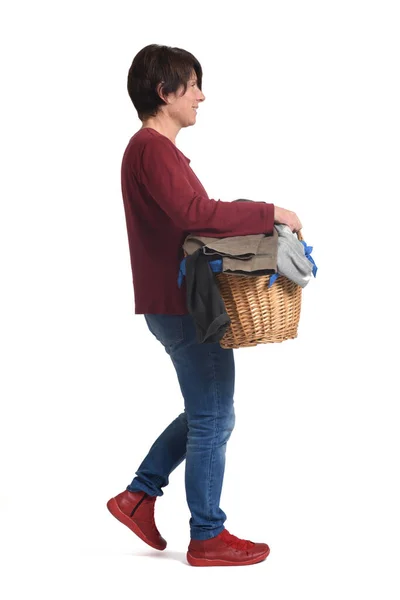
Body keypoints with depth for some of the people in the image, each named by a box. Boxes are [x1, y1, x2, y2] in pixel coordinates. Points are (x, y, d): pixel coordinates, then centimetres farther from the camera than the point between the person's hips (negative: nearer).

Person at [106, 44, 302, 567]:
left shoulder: (149, 148, 18)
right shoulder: (153, 149, -16)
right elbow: (195, 212, -31)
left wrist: (250, 220, 8)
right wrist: (268, 212, -24)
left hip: (176, 302, 10)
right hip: (184, 306, -10)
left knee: (206, 414, 20)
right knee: (213, 419, 0)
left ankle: (139, 495, 22)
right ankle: (208, 538, 10)